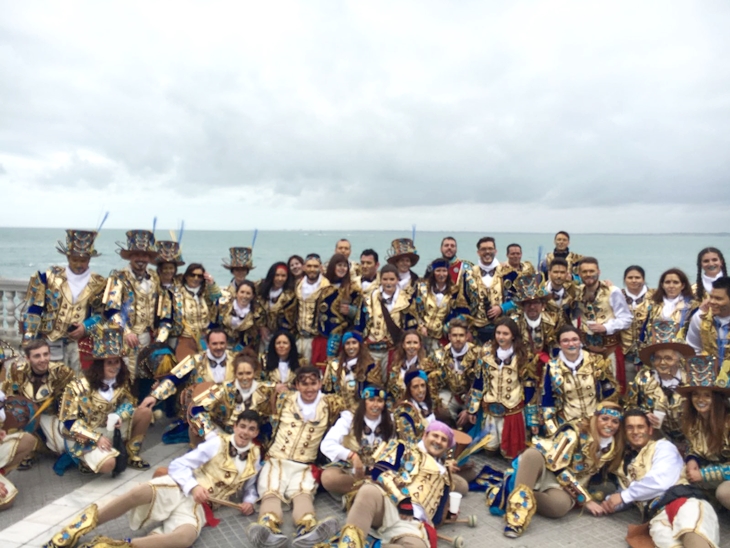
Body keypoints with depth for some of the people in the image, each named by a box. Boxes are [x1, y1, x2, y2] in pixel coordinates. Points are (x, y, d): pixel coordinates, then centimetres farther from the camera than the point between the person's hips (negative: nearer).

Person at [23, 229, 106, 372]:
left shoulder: (98, 284, 4)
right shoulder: (50, 277, 1)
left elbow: (102, 314, 6)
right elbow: (34, 310, 2)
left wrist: (86, 326, -12)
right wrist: (28, 340, -4)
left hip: (79, 345, 1)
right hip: (49, 343, -1)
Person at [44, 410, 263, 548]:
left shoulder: (254, 458, 11)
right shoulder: (218, 443, 1)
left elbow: (249, 487, 28)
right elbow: (178, 465, -3)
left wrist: (249, 501, 5)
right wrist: (193, 487, -20)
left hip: (199, 505, 1)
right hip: (179, 487, -1)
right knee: (140, 492, -34)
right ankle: (79, 528, -13)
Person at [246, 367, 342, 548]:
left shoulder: (329, 404, 9)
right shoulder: (284, 400, 10)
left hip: (303, 467, -1)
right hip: (276, 461, 1)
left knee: (303, 494, -32)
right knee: (271, 492, -30)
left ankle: (307, 530, -62)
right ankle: (268, 530, -58)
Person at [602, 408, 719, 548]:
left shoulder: (662, 446, 14)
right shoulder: (625, 464, 31)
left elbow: (660, 481, -4)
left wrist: (624, 496, 2)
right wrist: (611, 502, 10)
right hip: (656, 513, 3)